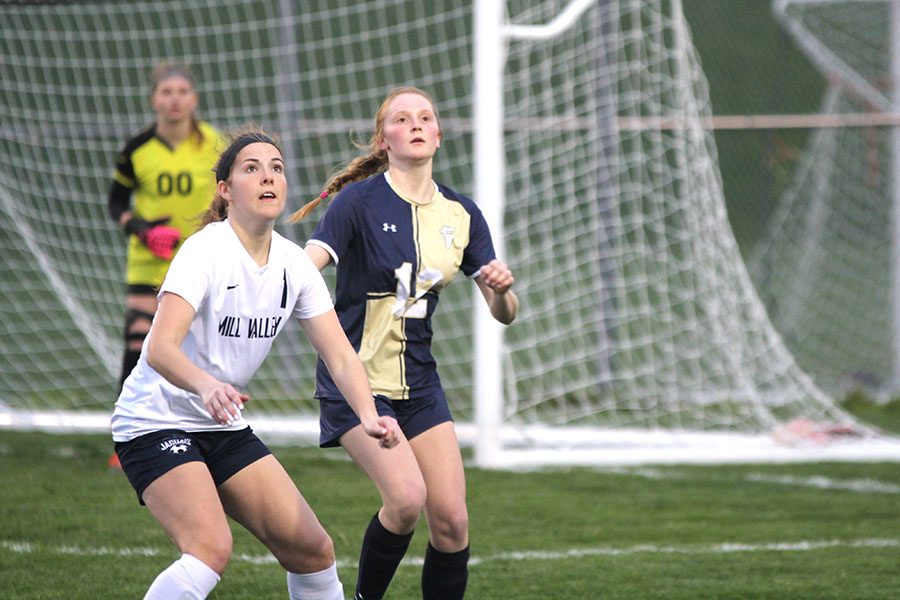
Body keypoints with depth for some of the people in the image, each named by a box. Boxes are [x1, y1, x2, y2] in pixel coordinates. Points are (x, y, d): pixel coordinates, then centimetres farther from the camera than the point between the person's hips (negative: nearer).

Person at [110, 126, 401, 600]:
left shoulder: (293, 264, 1)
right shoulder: (206, 251, -20)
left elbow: (339, 354, -2)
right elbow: (160, 349, -32)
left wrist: (368, 416, -21)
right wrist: (207, 386, -52)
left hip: (225, 428, 8)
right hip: (157, 422, -7)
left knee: (312, 550, 3)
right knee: (212, 549, -28)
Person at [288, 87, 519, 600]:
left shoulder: (461, 213, 6)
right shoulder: (360, 201, -9)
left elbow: (504, 313, 7)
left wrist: (502, 289, -16)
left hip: (419, 382, 5)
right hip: (356, 379, -5)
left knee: (451, 519, -6)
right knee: (406, 498, -23)